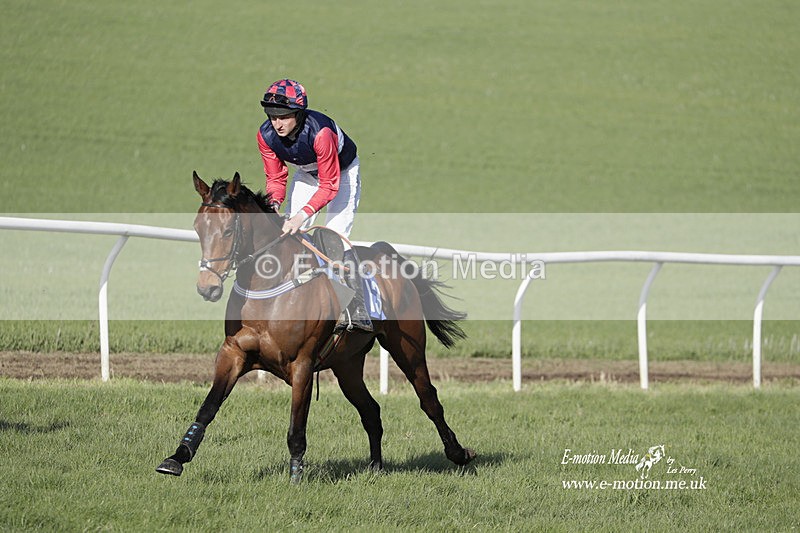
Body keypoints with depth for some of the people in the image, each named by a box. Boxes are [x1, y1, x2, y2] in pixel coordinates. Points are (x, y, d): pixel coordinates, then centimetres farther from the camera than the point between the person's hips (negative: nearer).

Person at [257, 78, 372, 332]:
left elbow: (330, 185, -35)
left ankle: (358, 312, -21)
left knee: (336, 235, -21)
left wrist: (302, 215, -44)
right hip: (307, 174, 6)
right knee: (290, 233, -3)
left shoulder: (320, 132, -41)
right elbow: (275, 177, -12)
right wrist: (275, 203, -33)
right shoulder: (266, 135, -25)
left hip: (342, 171, -6)